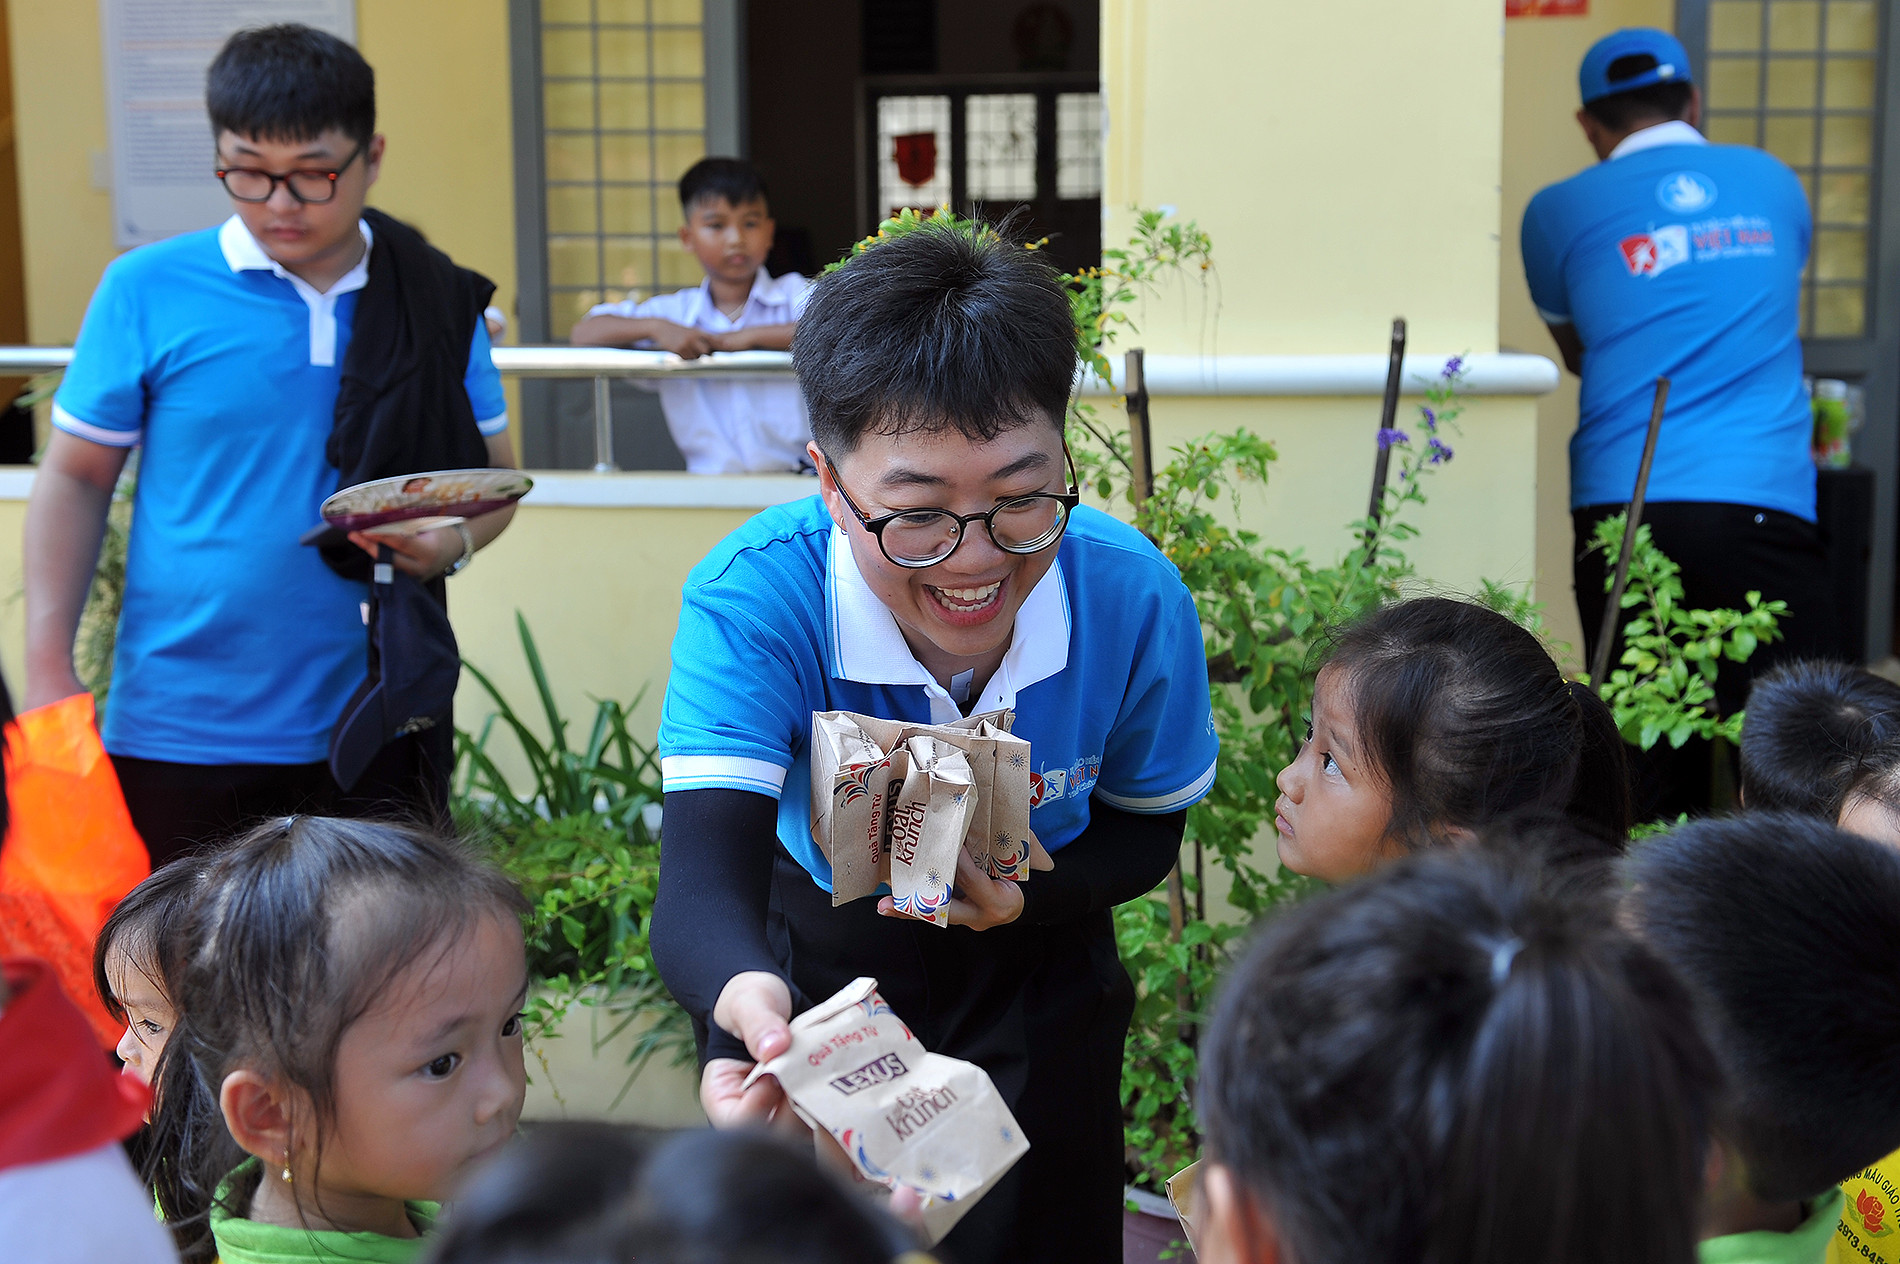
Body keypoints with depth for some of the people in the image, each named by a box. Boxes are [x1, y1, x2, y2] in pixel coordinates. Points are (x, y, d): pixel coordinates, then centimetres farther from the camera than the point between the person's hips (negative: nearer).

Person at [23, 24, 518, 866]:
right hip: (178, 733, -1)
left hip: (371, 726, 2)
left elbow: (495, 474, 12)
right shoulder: (147, 289, -1)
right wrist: (48, 673, -3)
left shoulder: (436, 301, 5)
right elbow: (76, 478, 4)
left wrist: (455, 542, -11)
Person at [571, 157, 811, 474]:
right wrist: (656, 328, -10)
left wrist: (750, 336, -13)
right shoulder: (675, 312, 14)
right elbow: (583, 334, 8)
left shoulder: (795, 295, 6)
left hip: (797, 480, -3)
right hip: (707, 484, 3)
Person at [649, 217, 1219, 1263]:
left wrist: (1027, 898, -31)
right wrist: (744, 998, -70)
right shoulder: (753, 599, -34)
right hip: (814, 952, -1)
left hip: (1032, 965, 1)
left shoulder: (1134, 599, -27)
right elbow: (704, 876, -46)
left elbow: (1146, 829, -9)